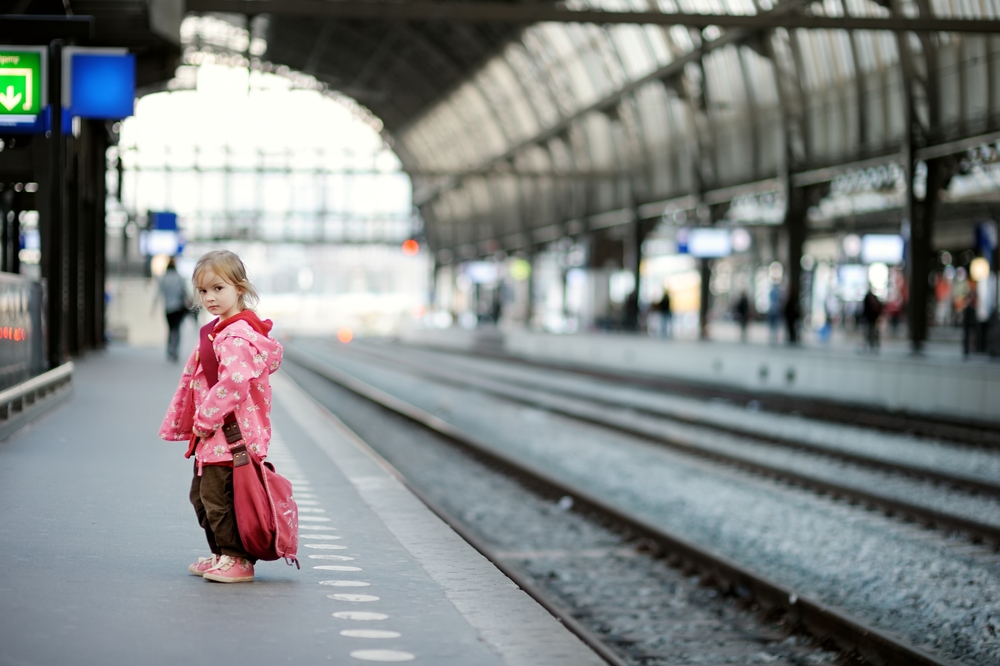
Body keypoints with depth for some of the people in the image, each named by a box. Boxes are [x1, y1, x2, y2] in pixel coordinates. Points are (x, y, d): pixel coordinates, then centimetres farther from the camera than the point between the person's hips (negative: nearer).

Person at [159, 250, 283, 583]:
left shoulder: (237, 336, -19)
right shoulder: (214, 332, 15)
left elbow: (234, 382, -29)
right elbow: (193, 379, 23)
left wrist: (206, 419, -21)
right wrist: (183, 422, 25)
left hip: (230, 434, -11)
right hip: (209, 435, 11)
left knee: (217, 496, -8)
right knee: (201, 496, 19)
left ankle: (237, 560, 3)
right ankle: (221, 555, 30)